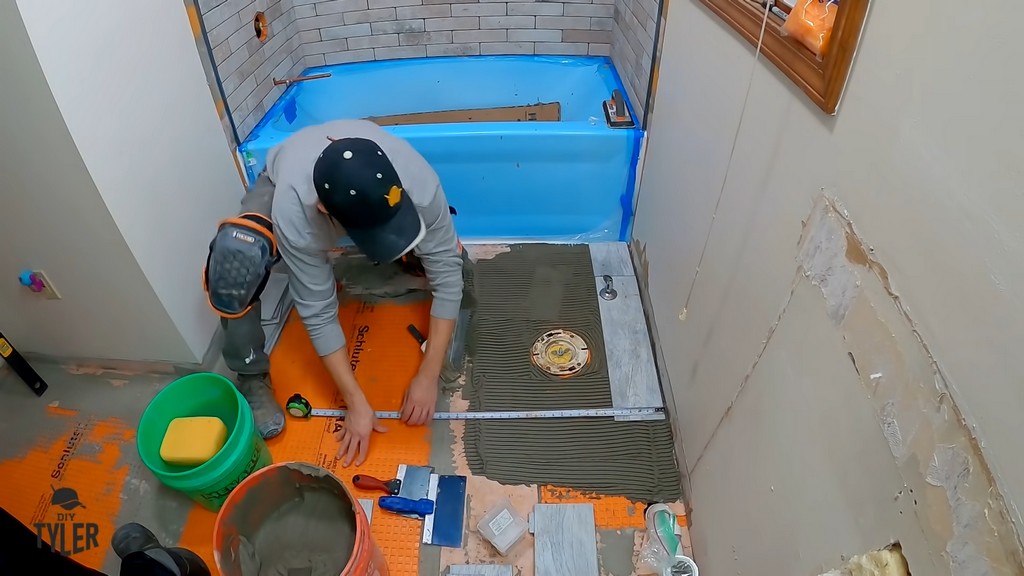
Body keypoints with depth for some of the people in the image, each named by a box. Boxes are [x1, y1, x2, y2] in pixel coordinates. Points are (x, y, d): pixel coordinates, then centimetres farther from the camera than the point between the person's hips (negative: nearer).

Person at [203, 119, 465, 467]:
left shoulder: (418, 181, -40)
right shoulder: (293, 211, -42)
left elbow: (447, 275, -31)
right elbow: (318, 312, -33)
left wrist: (428, 376, -30)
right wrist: (356, 402, -29)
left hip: (368, 188, 2)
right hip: (285, 183, -2)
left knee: (449, 256, -18)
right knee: (234, 254, -33)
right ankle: (251, 378, -12)